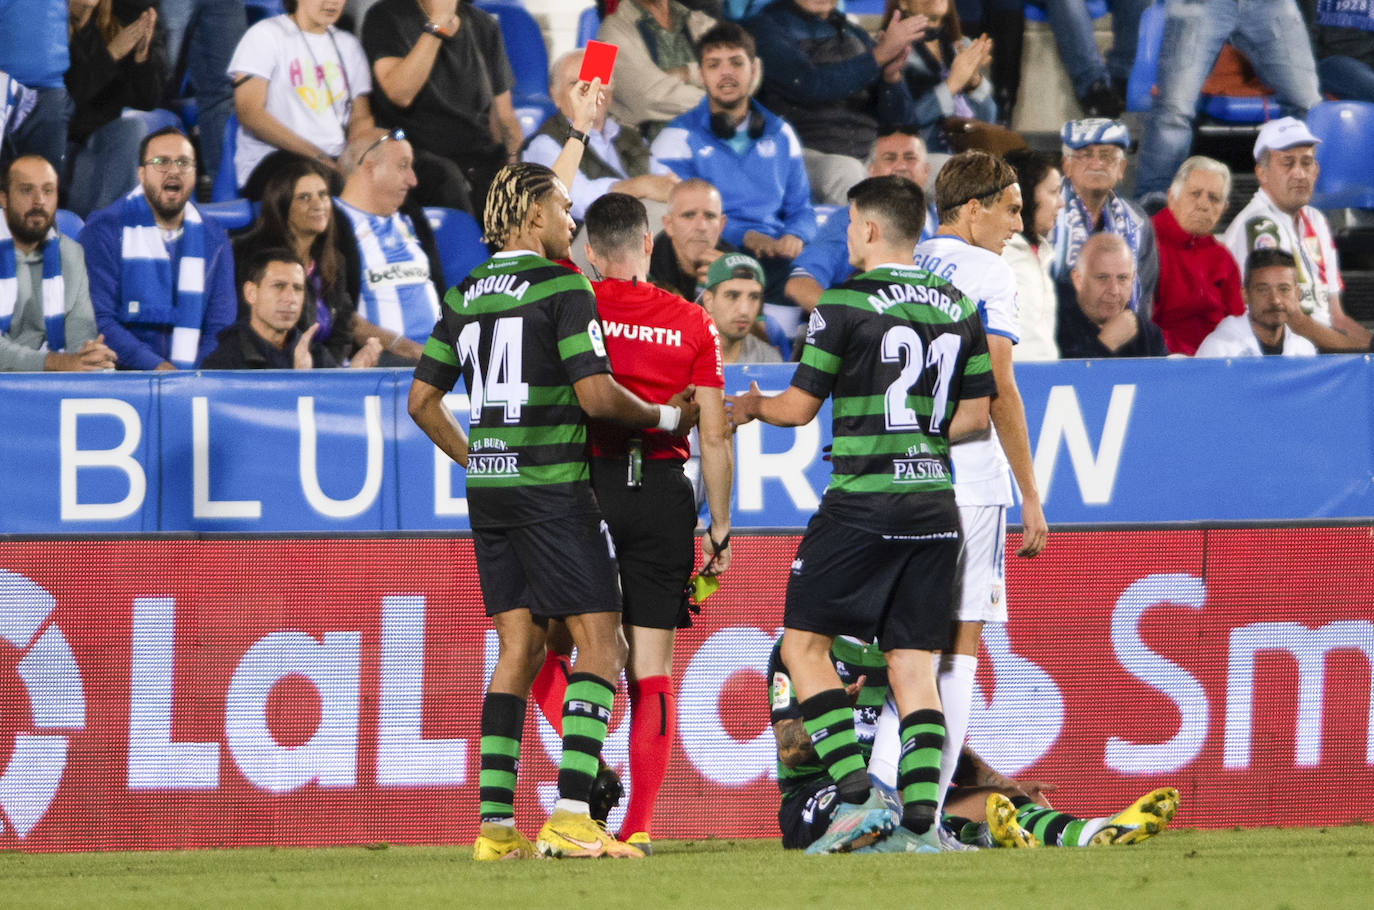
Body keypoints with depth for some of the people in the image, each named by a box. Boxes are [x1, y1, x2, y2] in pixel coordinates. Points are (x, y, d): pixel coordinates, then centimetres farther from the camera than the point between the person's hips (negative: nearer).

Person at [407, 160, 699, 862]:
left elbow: (422, 399, 14)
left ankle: (496, 824, 3)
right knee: (600, 644, -4)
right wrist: (666, 417, 0)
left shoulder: (465, 294, 12)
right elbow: (596, 394, -16)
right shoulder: (562, 288, -9)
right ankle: (570, 816, -16)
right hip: (551, 486, -7)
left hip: (489, 487, 7)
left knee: (518, 647, 10)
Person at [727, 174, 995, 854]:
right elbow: (975, 414, 12)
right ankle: (920, 818, -7)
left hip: (862, 503, -5)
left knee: (803, 642, 6)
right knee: (914, 665, 6)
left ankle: (858, 794, -9)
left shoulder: (846, 305, -7)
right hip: (935, 506, 5)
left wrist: (753, 407, 19)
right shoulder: (960, 308, 9)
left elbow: (798, 408, -2)